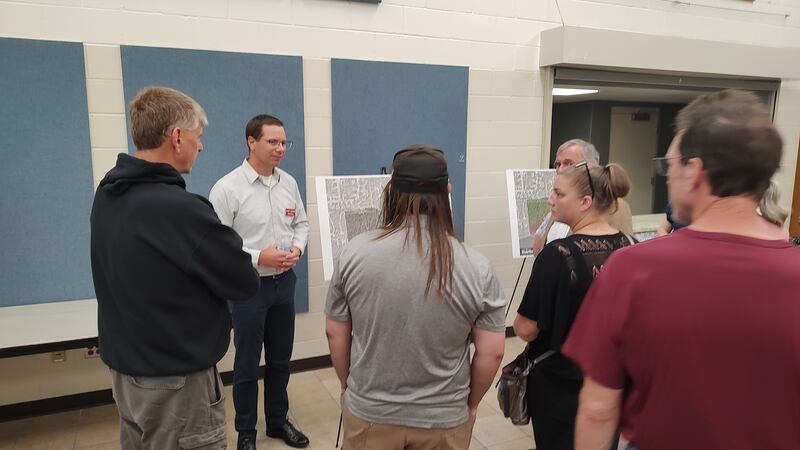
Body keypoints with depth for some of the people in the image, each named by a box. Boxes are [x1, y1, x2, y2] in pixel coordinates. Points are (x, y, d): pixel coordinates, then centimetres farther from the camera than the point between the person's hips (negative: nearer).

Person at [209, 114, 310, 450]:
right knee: (247, 364, 10)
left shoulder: (289, 183, 3)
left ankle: (278, 421, 37)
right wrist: (258, 257, -22)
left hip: (284, 282, 5)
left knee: (280, 359, 18)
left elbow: (301, 223, 13)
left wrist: (297, 248, -7)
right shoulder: (227, 188, -15)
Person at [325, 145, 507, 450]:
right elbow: (492, 351, -8)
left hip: (368, 412, 1)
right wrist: (471, 403, 9)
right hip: (443, 419, 0)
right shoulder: (477, 268, -15)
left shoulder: (355, 252, -13)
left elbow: (335, 333, -3)